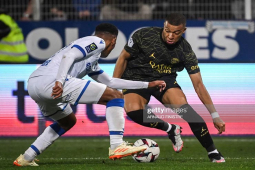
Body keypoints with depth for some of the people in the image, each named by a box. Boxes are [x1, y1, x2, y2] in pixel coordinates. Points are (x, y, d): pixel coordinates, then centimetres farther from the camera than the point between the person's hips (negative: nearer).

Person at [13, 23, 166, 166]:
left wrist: (146, 85, 46)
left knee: (68, 122, 35)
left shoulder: (92, 62, 35)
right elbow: (69, 56, -10)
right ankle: (117, 146, -13)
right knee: (116, 97, -3)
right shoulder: (97, 42, 7)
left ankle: (26, 159, 28)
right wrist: (59, 81, -23)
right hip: (50, 80, -10)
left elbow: (110, 82, 44)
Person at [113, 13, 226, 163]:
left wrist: (215, 115, -14)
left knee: (183, 106, -29)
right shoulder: (143, 35, -19)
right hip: (137, 77, 0)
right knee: (133, 111, -33)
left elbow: (198, 85, -11)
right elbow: (124, 58, -3)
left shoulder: (185, 51, -15)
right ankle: (170, 129, -5)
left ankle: (212, 152, -18)